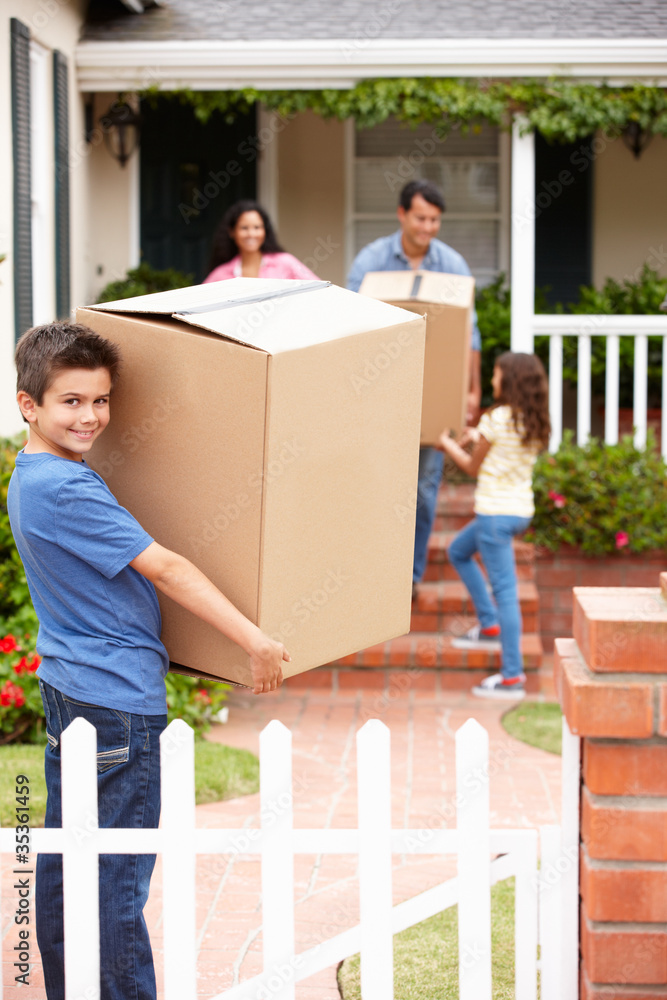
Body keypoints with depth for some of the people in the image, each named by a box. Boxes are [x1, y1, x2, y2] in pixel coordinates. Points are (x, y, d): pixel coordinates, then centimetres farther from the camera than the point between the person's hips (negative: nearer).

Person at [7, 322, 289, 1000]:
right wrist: (255, 640, -18)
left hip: (64, 685, 10)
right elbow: (163, 569, -21)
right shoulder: (67, 488, -21)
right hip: (115, 695, -10)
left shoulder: (30, 477, 10)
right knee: (119, 872, -1)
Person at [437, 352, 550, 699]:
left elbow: (474, 467, -3)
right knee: (458, 552, 27)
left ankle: (512, 677, -4)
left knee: (504, 590, -6)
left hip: (496, 513, -9)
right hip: (521, 511, 9)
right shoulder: (535, 424, 6)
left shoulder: (496, 419, -15)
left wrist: (447, 444, 13)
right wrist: (479, 439, 25)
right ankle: (489, 626, 27)